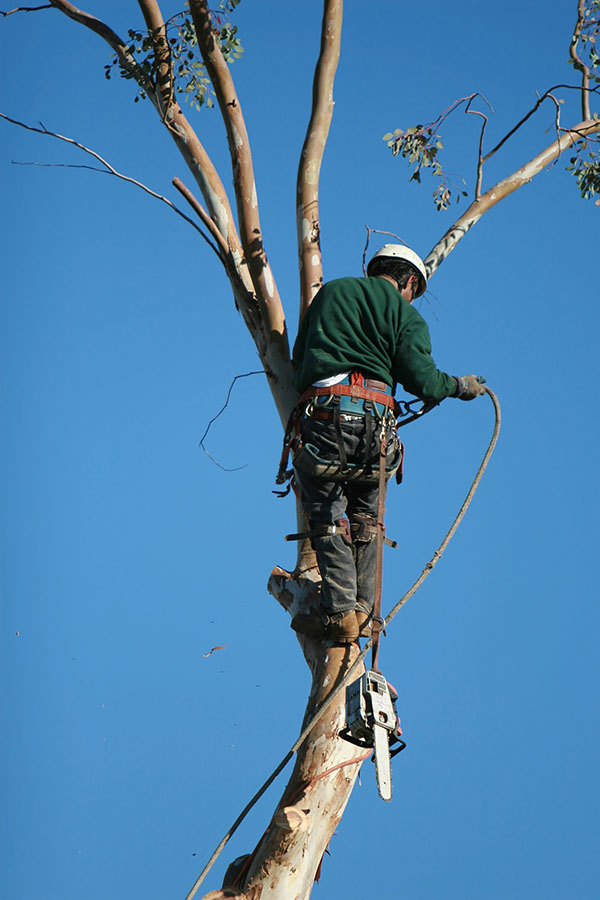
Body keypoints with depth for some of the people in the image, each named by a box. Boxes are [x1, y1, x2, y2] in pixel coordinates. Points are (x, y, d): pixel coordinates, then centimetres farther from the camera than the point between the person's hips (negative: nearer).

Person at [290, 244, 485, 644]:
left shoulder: (331, 292, 22)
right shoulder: (407, 315, 13)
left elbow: (298, 357, 22)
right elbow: (422, 380, 1)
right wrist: (459, 385, 20)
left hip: (320, 412, 1)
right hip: (374, 421, 0)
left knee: (327, 518, 9)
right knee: (365, 514, 19)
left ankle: (341, 614, -1)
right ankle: (363, 608, 15)